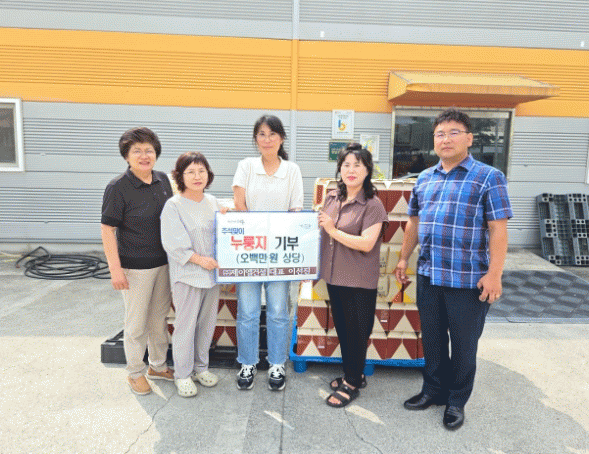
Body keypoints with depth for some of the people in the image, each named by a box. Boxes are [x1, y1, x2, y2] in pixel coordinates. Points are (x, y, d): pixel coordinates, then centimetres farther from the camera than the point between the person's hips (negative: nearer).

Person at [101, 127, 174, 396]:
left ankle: (158, 366, 37)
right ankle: (135, 373, 28)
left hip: (164, 263, 6)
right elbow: (107, 229, -13)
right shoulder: (118, 188, -14)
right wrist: (115, 268, -17)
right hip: (136, 267, -6)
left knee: (159, 318, 18)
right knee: (137, 323, 7)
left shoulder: (163, 181, 3)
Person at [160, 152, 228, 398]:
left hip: (212, 272, 6)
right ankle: (183, 374, 21)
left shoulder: (212, 202, 8)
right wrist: (200, 259, -16)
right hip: (187, 275, -6)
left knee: (207, 322, 15)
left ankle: (201, 367, 33)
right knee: (186, 325, 3)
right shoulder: (173, 206, -10)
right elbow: (173, 244, -14)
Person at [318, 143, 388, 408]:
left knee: (357, 332, 6)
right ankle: (352, 375, 36)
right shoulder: (332, 199, 7)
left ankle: (352, 383, 23)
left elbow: (366, 244, -22)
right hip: (334, 276, 7)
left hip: (359, 281, -7)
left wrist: (333, 230, -20)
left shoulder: (372, 205, -13)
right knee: (342, 328, 18)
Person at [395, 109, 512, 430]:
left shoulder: (488, 178, -6)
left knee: (463, 343, 10)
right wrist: (403, 259, 15)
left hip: (468, 280, -5)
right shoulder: (424, 179, 10)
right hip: (428, 275, 5)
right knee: (432, 338, 17)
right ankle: (434, 389, 36)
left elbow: (498, 229, -11)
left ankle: (457, 401, 30)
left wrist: (494, 274, -16)